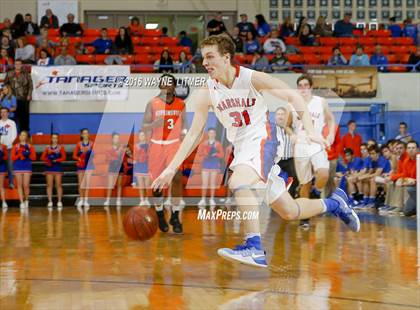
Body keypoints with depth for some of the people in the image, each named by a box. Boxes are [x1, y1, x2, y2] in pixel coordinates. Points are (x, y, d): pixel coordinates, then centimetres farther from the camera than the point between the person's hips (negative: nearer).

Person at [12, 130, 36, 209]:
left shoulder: (30, 146, 6)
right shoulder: (15, 146, 7)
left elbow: (34, 157, 1)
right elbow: (13, 157, 1)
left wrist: (28, 154, -15)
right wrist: (19, 155, -14)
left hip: (27, 167, -1)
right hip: (18, 167, 1)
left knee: (26, 186, -5)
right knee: (19, 185, 0)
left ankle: (26, 200, 18)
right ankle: (22, 202, 3)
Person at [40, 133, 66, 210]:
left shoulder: (61, 147, 5)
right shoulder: (47, 148, 11)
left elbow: (63, 157, -5)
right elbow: (42, 157, 5)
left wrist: (56, 160, -17)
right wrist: (48, 160, -13)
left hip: (58, 167, -2)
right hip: (49, 168, 2)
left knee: (58, 185, -2)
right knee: (49, 185, 0)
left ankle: (59, 202, 1)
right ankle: (50, 202, 3)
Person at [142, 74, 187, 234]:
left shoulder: (181, 104, 1)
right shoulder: (152, 104, -5)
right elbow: (143, 127, -3)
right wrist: (154, 124, -23)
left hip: (174, 144, 0)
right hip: (157, 145, 0)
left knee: (177, 177, -17)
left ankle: (175, 216, -7)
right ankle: (160, 214, 27)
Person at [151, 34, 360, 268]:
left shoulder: (252, 78, -12)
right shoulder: (206, 94, -1)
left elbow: (293, 97, -8)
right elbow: (194, 135, 2)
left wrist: (310, 132, -20)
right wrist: (171, 169, -6)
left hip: (262, 140, -5)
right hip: (241, 149, 5)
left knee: (238, 183, -35)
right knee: (289, 212, 10)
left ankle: (254, 247, -33)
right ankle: (334, 203, 37)